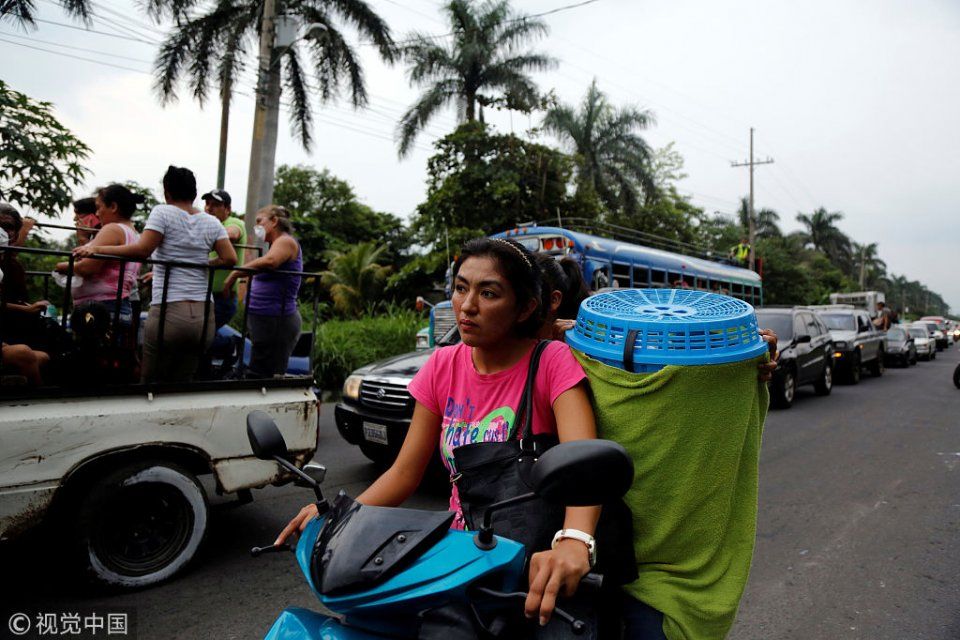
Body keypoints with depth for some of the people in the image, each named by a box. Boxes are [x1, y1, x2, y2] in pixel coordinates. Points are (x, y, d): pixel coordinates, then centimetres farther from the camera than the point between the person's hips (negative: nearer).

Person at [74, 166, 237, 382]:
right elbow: (230, 259, 2)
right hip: (204, 316, 4)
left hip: (169, 312, -4)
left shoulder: (163, 212, 1)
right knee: (181, 385, 12)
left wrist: (96, 249, -5)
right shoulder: (212, 222, 11)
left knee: (151, 382, 6)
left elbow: (142, 250, -11)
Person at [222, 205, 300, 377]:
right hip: (267, 320, 10)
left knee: (260, 376, -10)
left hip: (276, 322, -10)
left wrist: (234, 274, -25)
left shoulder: (286, 241, -10)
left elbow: (269, 261, -30)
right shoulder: (277, 245, 22)